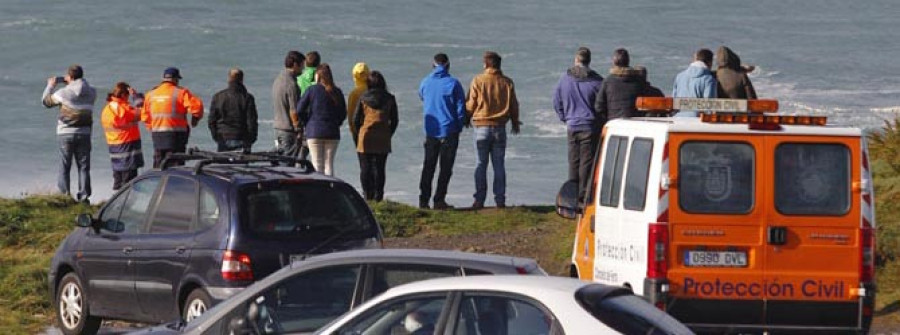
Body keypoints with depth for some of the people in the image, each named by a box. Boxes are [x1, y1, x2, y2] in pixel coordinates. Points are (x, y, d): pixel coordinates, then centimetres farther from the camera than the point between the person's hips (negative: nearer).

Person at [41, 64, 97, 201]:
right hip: (84, 133, 3)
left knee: (64, 168, 4)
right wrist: (70, 84, 21)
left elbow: (46, 101, 2)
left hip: (66, 134, -3)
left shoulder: (64, 93, -13)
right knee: (83, 167, 7)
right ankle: (84, 196, 2)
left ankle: (64, 195, 1)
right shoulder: (91, 93, -2)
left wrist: (50, 86, 17)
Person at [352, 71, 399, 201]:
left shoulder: (363, 98, -1)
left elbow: (355, 119, 0)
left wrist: (356, 136, 11)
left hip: (365, 138, -1)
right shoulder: (389, 99, 2)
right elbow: (394, 120, 5)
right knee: (379, 168, 5)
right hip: (382, 140, 1)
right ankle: (378, 195, 3)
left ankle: (367, 194, -1)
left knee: (365, 167, 4)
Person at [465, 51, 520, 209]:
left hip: (482, 126, -2)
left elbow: (470, 103, -4)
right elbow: (514, 105, 9)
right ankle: (500, 199, 4)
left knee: (481, 164, 3)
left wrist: (467, 119, 14)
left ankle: (479, 200, 0)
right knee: (499, 165, 7)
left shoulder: (478, 81, -8)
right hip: (500, 128, 2)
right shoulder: (507, 82, 1)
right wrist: (515, 123, 25)